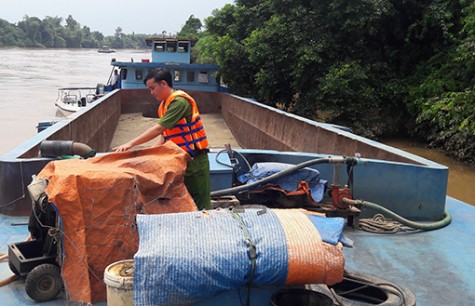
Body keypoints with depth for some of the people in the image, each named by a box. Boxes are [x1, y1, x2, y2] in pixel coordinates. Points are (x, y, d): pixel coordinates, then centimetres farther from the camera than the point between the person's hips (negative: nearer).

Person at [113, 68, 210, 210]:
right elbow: (164, 135, 11)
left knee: (200, 204, -1)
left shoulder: (179, 101, -18)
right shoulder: (164, 105, 11)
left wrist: (131, 144, -21)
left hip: (194, 159, -9)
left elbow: (158, 129, -23)